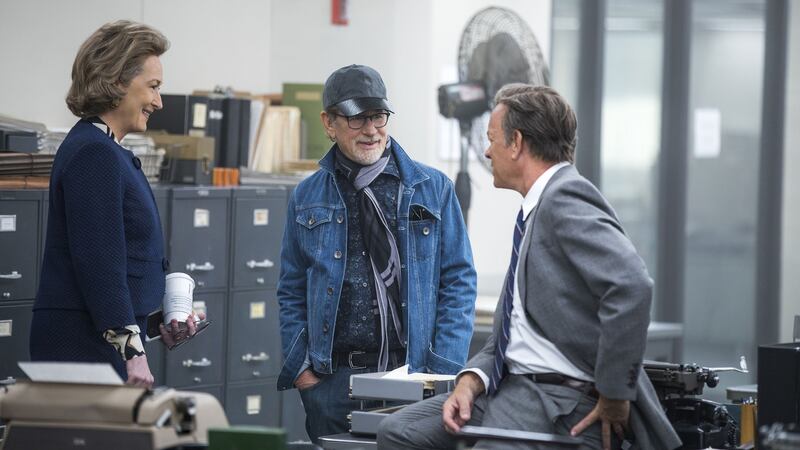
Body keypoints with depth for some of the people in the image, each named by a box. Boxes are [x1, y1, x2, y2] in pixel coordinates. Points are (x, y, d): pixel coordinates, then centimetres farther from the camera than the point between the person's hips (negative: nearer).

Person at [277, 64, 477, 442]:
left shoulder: (432, 189, 5)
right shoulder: (307, 197, 11)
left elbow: (459, 282, 3)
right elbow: (292, 293, 13)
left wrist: (444, 371, -7)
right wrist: (300, 366, 0)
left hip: (412, 373, -1)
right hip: (331, 379, 1)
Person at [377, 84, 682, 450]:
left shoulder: (565, 199, -14)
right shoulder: (536, 211, 17)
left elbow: (631, 286, -28)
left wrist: (614, 395, -22)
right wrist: (471, 379, 0)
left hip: (560, 402, -10)